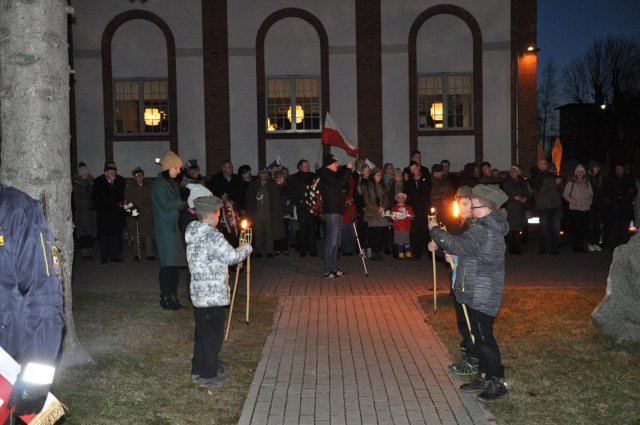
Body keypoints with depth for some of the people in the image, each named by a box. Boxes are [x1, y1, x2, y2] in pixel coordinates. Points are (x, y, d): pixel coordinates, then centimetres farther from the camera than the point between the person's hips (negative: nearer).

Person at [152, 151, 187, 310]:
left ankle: (172, 297, 16)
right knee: (167, 264, -6)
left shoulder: (173, 184, 15)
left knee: (174, 263, 8)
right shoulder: (159, 184, -9)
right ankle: (165, 298, 3)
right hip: (164, 227, -7)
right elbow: (166, 204, -18)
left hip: (174, 227, 7)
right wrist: (185, 202, -12)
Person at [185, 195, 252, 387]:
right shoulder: (212, 236, -19)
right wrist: (247, 248, 4)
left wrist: (236, 256, 16)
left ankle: (197, 370, 28)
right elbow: (231, 256, -14)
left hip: (198, 293, 9)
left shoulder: (193, 234, 10)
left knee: (202, 332, 18)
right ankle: (208, 375, 9)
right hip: (213, 295, -9)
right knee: (213, 334, 1)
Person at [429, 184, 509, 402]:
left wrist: (435, 230, -16)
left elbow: (457, 245, -29)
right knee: (480, 336, 17)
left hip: (481, 296, -10)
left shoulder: (482, 231, -22)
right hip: (477, 293, 10)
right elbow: (464, 246, 16)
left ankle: (498, 382, 7)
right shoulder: (490, 227, 11)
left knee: (484, 338, -2)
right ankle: (484, 378, 27)